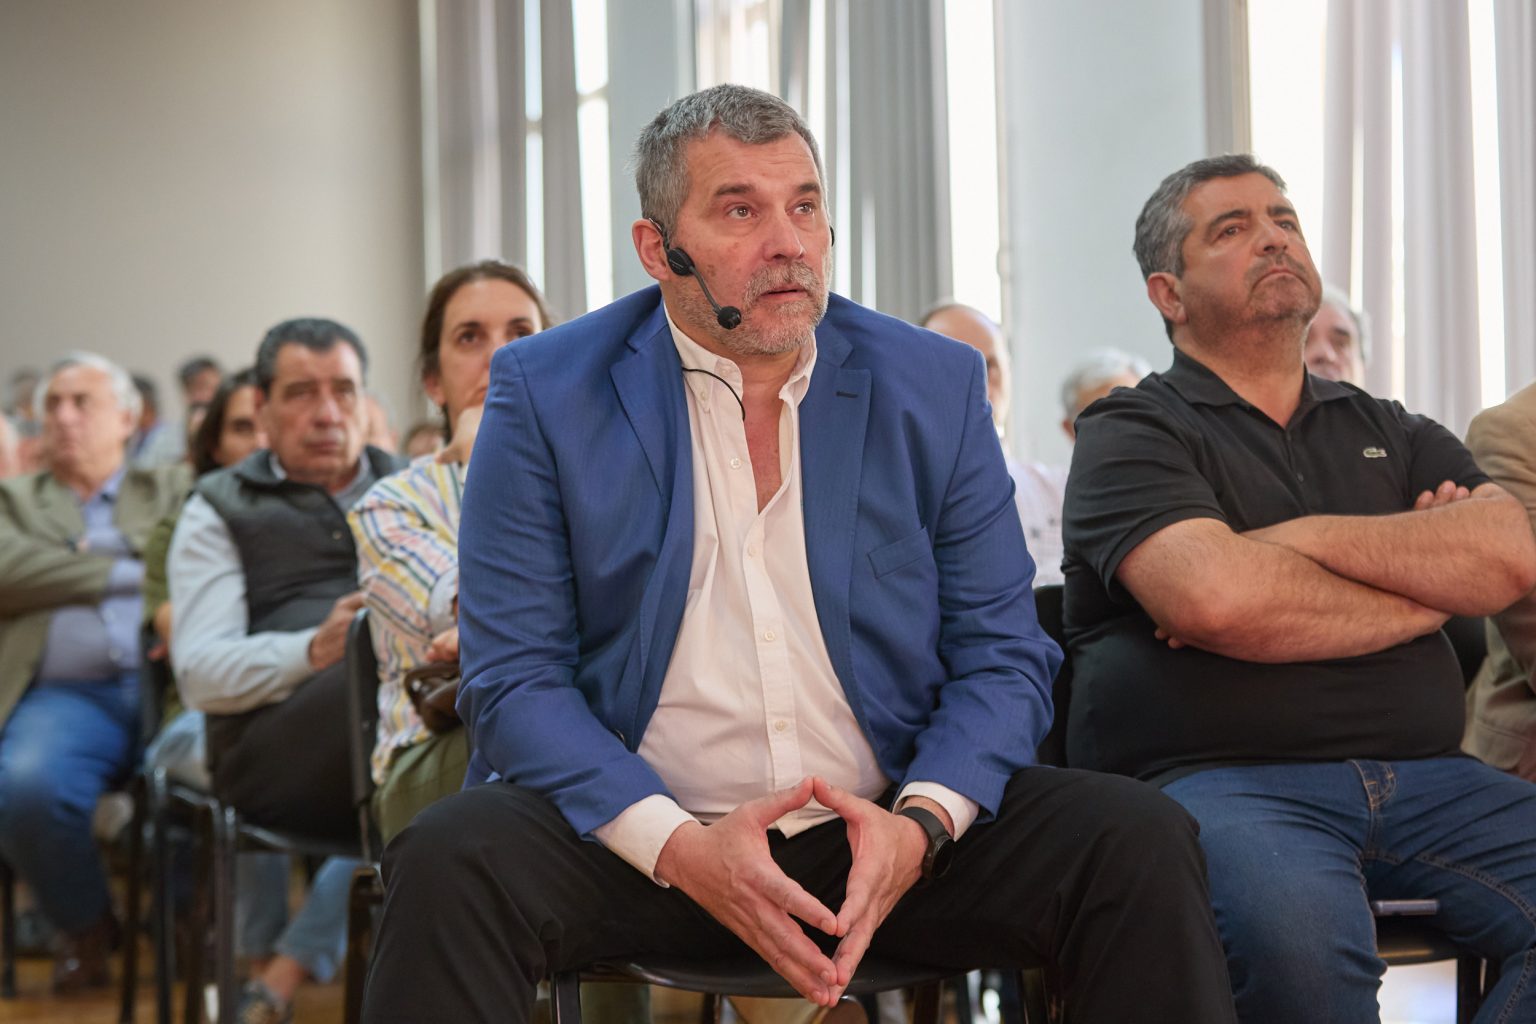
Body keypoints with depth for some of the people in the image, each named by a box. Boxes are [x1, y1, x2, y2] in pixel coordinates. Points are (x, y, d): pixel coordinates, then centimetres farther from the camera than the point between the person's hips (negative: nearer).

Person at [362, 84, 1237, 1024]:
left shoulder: (936, 387, 7)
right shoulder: (547, 393, 0)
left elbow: (1001, 655, 6)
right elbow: (515, 680, -4)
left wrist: (921, 824, -14)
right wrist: (679, 848, -20)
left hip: (879, 833, 3)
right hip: (634, 831, -2)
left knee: (1142, 840, -20)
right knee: (448, 864, -32)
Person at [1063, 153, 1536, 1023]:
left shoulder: (1394, 433, 24)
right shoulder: (1132, 433, 7)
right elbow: (1214, 599, -13)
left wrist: (1303, 538, -5)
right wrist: (1426, 586, 1)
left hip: (1424, 778, 5)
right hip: (1221, 779, -5)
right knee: (1296, 931, -39)